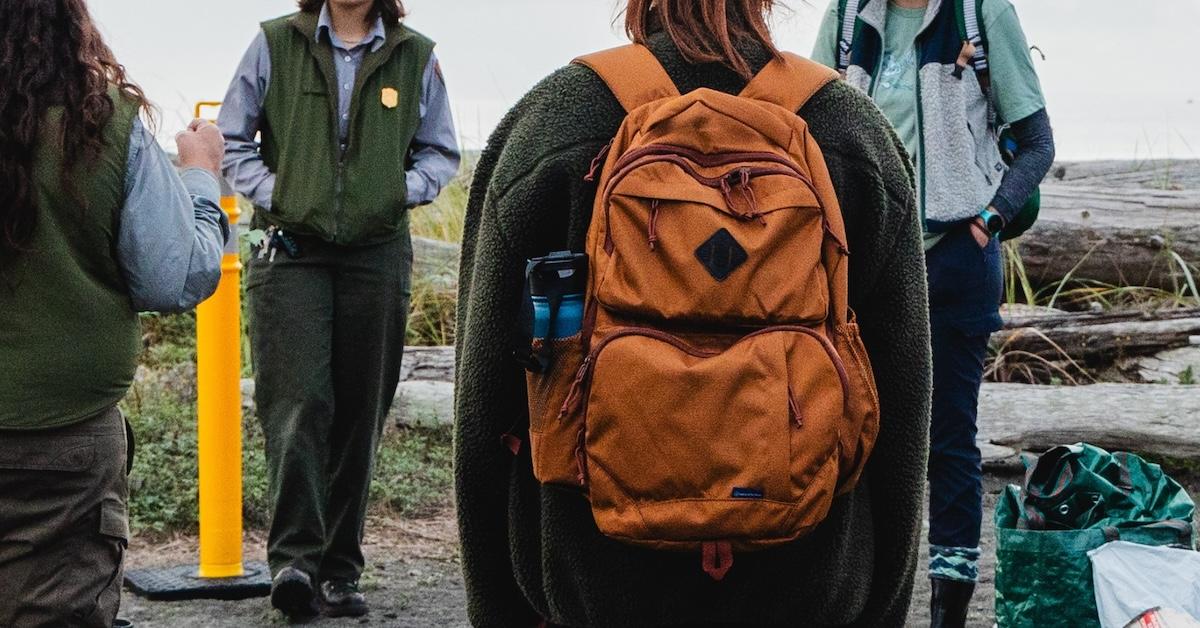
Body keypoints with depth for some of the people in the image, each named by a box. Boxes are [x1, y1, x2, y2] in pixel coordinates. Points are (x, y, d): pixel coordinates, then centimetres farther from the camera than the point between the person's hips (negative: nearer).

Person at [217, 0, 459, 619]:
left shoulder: (416, 58, 10)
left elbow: (441, 151, 20)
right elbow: (232, 137, 12)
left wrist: (401, 191, 0)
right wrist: (270, 192, -3)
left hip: (377, 256, 2)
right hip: (291, 253, -2)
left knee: (360, 413, 4)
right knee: (298, 403, -14)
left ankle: (340, 568, 11)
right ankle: (294, 556, -15)